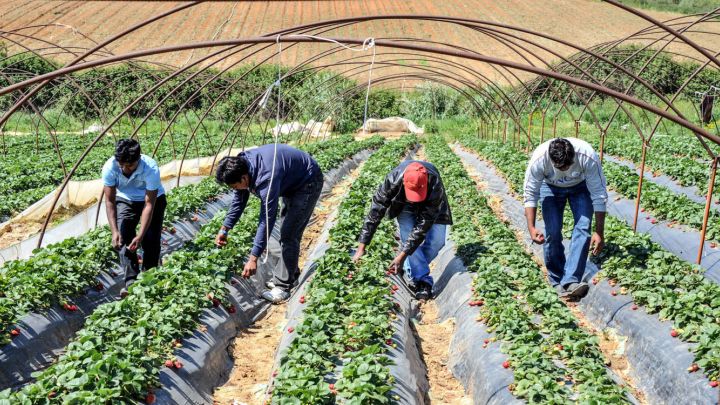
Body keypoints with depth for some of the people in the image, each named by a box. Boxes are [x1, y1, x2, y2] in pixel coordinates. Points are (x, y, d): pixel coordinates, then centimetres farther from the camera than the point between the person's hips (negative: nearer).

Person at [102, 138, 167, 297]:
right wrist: (114, 231, -36)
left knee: (151, 240, -11)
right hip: (125, 199, 2)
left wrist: (140, 235, -41)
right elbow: (110, 201, -25)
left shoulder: (151, 169, -38)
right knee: (123, 236, -17)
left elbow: (149, 204, -35)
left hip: (153, 198, -2)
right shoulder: (110, 167, -31)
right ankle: (131, 280, -16)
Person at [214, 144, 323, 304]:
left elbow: (267, 220, -37)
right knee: (288, 232, 16)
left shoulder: (266, 177, -40)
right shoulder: (241, 166, -14)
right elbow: (239, 200, 3)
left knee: (289, 234, -12)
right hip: (291, 182, 9)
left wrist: (253, 259, -35)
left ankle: (283, 286, -5)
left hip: (308, 183, -9)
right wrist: (224, 229, -1)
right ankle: (290, 274, 29)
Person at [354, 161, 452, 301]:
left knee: (437, 240, -12)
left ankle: (409, 269, 9)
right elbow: (376, 211, -33)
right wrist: (361, 247, -34)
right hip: (404, 206, 0)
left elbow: (423, 225, -38)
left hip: (429, 204, 0)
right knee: (408, 236, -20)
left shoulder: (436, 186, -42)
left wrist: (401, 256, -39)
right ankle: (422, 281, -15)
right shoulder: (393, 180, -40)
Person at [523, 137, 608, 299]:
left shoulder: (588, 157, -38)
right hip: (551, 187, 0)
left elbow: (599, 194, -28)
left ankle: (570, 282, -23)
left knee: (583, 228, -19)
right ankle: (557, 280, 4)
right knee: (552, 231, -13)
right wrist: (531, 227, -30)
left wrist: (600, 232, -27)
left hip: (580, 186, 0)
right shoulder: (538, 159, -37)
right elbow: (530, 194, -23)